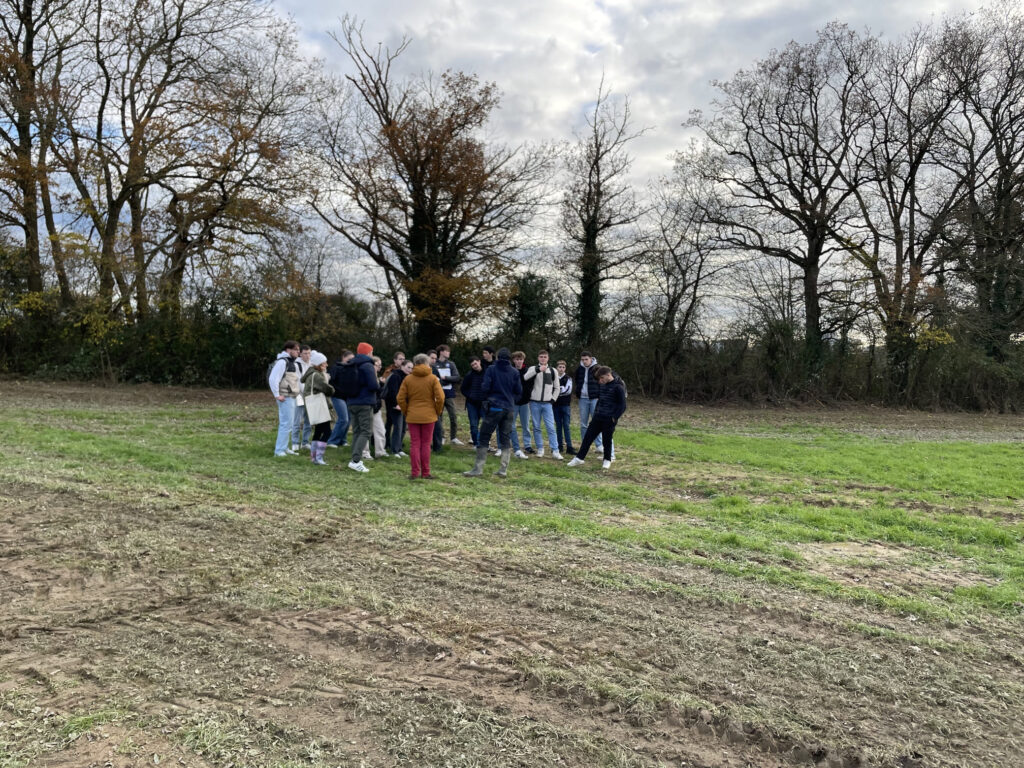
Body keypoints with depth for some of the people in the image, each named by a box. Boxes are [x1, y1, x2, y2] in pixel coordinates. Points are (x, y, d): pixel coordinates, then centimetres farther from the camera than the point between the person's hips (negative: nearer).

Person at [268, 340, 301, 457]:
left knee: (287, 423, 15)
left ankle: (284, 447, 24)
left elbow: (296, 380, 25)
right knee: (286, 423, -10)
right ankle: (279, 450, -7)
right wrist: (277, 395, -20)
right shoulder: (282, 362, -14)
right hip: (285, 398, -10)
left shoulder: (292, 363, 17)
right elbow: (273, 378, -21)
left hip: (291, 397, 10)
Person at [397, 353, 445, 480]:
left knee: (414, 444, 6)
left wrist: (406, 412, 10)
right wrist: (437, 411, 4)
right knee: (425, 444, 6)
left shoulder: (408, 379, 1)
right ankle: (425, 473, 9)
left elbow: (400, 398, -2)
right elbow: (440, 397, -10)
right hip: (428, 416, -1)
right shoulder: (433, 378, -4)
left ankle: (414, 472, 5)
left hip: (412, 416, 1)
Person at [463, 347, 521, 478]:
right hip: (509, 410, 3)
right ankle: (503, 469, 6)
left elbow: (485, 387, -6)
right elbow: (519, 391, 6)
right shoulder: (515, 372, 4)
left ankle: (478, 468, 0)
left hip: (494, 408, -3)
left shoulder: (491, 369, -4)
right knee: (506, 439, 9)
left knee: (484, 438, 2)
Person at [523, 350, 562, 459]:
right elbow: (525, 377, -20)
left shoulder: (553, 371, 9)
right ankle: (540, 449, 14)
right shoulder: (533, 369, 2)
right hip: (535, 403, 0)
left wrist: (553, 399, 2)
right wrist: (538, 369, -29)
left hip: (547, 404, 0)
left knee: (551, 427, -6)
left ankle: (555, 451, -5)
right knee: (536, 427, 4)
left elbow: (556, 388, 15)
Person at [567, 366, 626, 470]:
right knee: (588, 437, 5)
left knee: (607, 440, 4)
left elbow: (622, 406, -11)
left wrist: (614, 417, -15)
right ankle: (579, 458, 10)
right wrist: (596, 412, 15)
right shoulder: (602, 385, 10)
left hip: (609, 420, -7)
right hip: (597, 418, 7)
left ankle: (607, 460, 22)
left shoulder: (618, 387, -12)